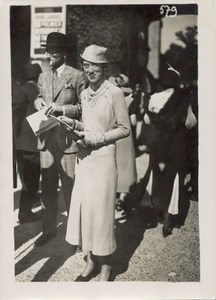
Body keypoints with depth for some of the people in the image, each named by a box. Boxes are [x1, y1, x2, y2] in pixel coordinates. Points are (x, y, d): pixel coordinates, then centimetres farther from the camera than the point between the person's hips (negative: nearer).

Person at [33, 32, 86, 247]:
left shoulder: (77, 76, -4)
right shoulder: (43, 77, 14)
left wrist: (62, 108, -19)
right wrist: (38, 101, 2)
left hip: (68, 140, -6)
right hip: (46, 140, 6)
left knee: (71, 189, 2)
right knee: (47, 188, 14)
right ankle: (49, 229, 28)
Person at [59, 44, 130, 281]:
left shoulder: (115, 93, -8)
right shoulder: (84, 94, 11)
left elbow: (124, 128, -6)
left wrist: (97, 138, -14)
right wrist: (73, 124, 2)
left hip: (103, 157, -6)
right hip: (84, 157, 6)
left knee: (101, 210, 2)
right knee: (82, 207, 7)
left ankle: (105, 266, 20)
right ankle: (90, 262, 23)